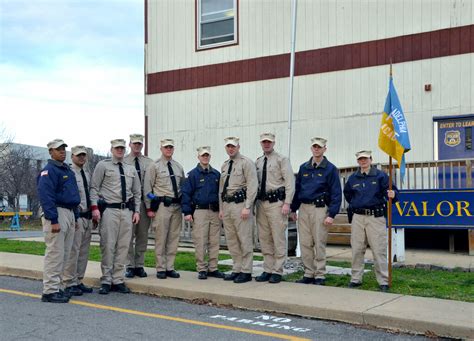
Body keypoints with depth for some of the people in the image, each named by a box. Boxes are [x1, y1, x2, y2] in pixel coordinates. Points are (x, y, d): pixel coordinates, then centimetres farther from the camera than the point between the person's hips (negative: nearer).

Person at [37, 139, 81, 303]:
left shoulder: (68, 170, 19)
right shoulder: (49, 171, -9)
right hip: (57, 214, -9)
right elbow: (46, 197, -17)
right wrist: (53, 220, -23)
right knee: (55, 253, -9)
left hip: (69, 214, 9)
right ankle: (50, 291, -4)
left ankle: (57, 288, 19)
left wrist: (75, 217, 19)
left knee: (64, 254, 11)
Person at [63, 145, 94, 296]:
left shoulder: (88, 174, 17)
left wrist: (93, 212, 13)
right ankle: (70, 284, 1)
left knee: (84, 251, 12)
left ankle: (78, 281, 20)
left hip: (88, 217, 8)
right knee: (73, 251, -7)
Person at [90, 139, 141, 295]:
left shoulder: (131, 169, 17)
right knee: (108, 246, -5)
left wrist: (136, 211, 9)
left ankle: (118, 280, 11)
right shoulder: (103, 165, 4)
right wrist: (95, 207, -10)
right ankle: (106, 281, 4)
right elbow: (94, 188, 0)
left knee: (123, 246, 4)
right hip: (109, 210, -4)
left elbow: (137, 192, 18)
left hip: (127, 211, 4)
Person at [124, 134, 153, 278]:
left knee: (143, 236, 7)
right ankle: (130, 267, 10)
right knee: (128, 235, 1)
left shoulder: (149, 162, 8)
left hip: (144, 202, 2)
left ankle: (139, 266, 17)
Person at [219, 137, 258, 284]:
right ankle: (237, 269, 20)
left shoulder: (246, 162, -6)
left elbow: (252, 186, -12)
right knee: (231, 240, 11)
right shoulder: (224, 165, 18)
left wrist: (247, 207, -18)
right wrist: (221, 208, 15)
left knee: (245, 240, -4)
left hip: (240, 204, -8)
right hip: (227, 205, 8)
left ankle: (246, 272, 2)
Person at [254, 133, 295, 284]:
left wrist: (287, 203, -15)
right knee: (264, 239, 10)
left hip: (276, 203, -6)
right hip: (261, 203, 6)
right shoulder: (258, 162, 15)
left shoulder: (282, 160, -2)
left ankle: (277, 272, 4)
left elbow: (290, 182, -8)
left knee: (278, 239, -3)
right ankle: (267, 270, 19)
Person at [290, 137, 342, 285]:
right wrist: (293, 209, 12)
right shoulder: (304, 168, 13)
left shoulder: (330, 169, -2)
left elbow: (336, 193, -5)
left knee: (319, 244, -1)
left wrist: (331, 215, -12)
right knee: (305, 244, 6)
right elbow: (297, 188, 17)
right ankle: (309, 274, 15)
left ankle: (320, 276, 8)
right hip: (304, 208, 5)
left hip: (319, 209, -5)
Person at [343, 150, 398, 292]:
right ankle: (356, 279, 18)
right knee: (357, 250, 8)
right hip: (358, 217, 4)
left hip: (376, 217, -4)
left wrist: (392, 195, -30)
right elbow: (347, 193, 29)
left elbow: (392, 190, -8)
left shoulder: (380, 175, -1)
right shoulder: (353, 178, 11)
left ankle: (383, 281, 1)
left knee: (379, 250, -4)